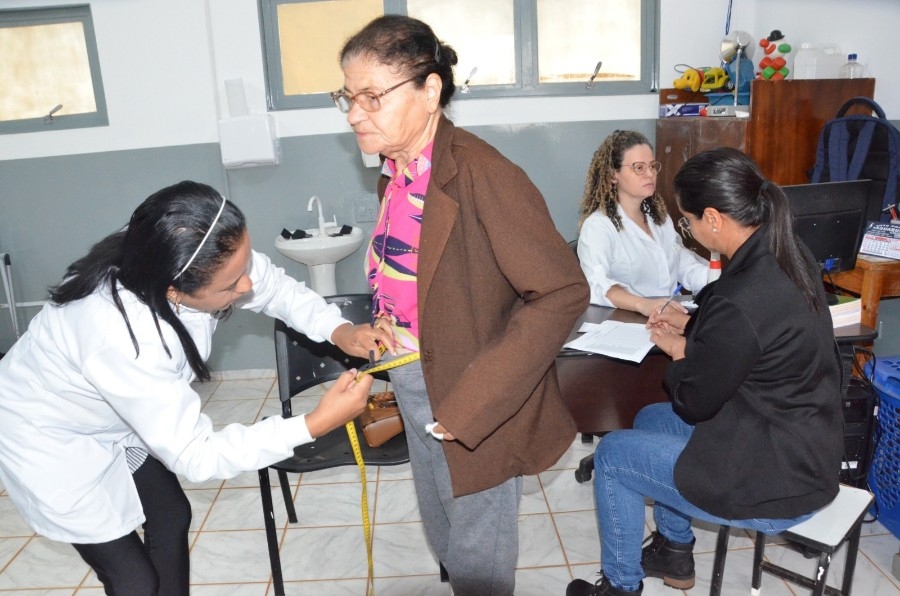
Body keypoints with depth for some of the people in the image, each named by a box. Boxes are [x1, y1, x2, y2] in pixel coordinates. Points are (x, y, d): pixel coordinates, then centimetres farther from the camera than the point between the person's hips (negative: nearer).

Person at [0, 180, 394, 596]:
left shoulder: (190, 260, -25)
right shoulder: (122, 338, -42)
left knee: (172, 516, 17)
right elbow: (195, 456, -34)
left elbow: (273, 285, -8)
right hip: (49, 439, -7)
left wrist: (338, 330, -25)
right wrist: (314, 425, -39)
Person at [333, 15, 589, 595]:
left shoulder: (481, 173, -24)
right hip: (416, 391, 8)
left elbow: (562, 293, -26)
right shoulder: (398, 172, 0)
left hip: (470, 404, -7)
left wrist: (468, 404, -26)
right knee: (443, 535, 27)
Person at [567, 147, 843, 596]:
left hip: (776, 480, -9)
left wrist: (680, 353, 0)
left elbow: (694, 403, -17)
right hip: (805, 445, 9)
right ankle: (674, 553, 38)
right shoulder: (787, 255, -5)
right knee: (650, 419, 22)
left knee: (611, 453, 4)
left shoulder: (739, 302, -33)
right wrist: (692, 324, 9)